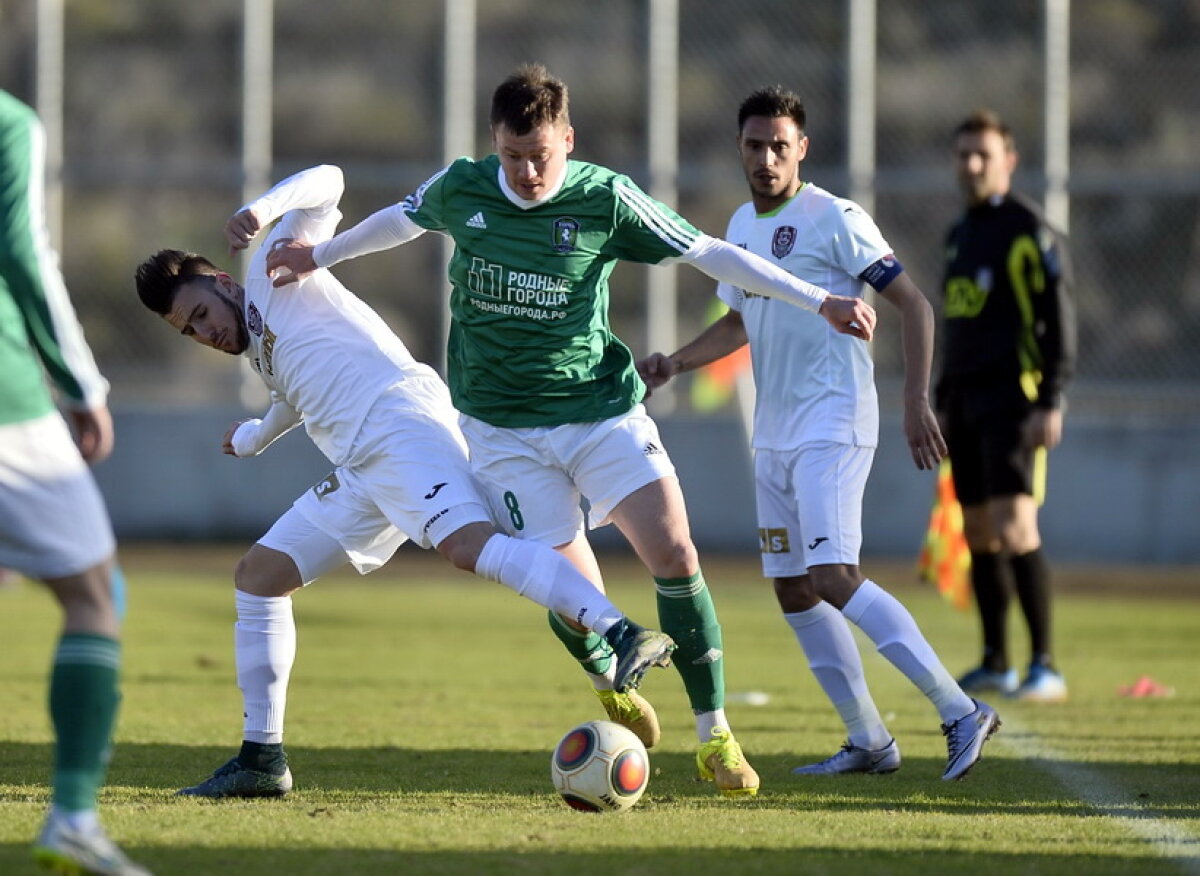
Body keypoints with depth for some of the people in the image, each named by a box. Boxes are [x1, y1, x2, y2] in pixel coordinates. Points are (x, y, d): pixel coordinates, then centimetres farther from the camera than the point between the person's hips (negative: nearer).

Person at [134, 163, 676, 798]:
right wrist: (255, 437, 72)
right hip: (360, 473, 10)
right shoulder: (260, 352, 33)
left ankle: (624, 636, -51)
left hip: (401, 424, -10)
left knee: (468, 543, -33)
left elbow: (326, 183, -2)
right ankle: (262, 759, 16)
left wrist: (261, 209, -18)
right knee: (257, 574, 13)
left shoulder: (272, 270, 11)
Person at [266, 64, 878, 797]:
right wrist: (319, 255, 28)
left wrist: (820, 302, -7)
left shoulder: (606, 200, -9)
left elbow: (710, 253, -4)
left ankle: (715, 733, -4)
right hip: (505, 428, 1)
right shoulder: (460, 190, -4)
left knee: (675, 554, -15)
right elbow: (403, 220, 19)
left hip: (603, 408, -1)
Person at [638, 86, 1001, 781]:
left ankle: (961, 712, -18)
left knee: (834, 579, -20)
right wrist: (675, 363, 14)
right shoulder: (742, 225, 14)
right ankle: (869, 741, 14)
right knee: (793, 591, 7)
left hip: (832, 428, -9)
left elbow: (914, 305, -10)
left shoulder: (834, 219, -10)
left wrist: (917, 402, -18)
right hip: (775, 434, 9)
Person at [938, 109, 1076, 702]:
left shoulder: (1029, 231, -7)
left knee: (1014, 526, -16)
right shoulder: (961, 234, 18)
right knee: (978, 534, 7)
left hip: (1011, 401, -8)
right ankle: (995, 664, 13)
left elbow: (1058, 319, -12)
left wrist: (1051, 404, -18)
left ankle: (1045, 666, -14)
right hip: (965, 400, 8)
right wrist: (940, 403, 21)